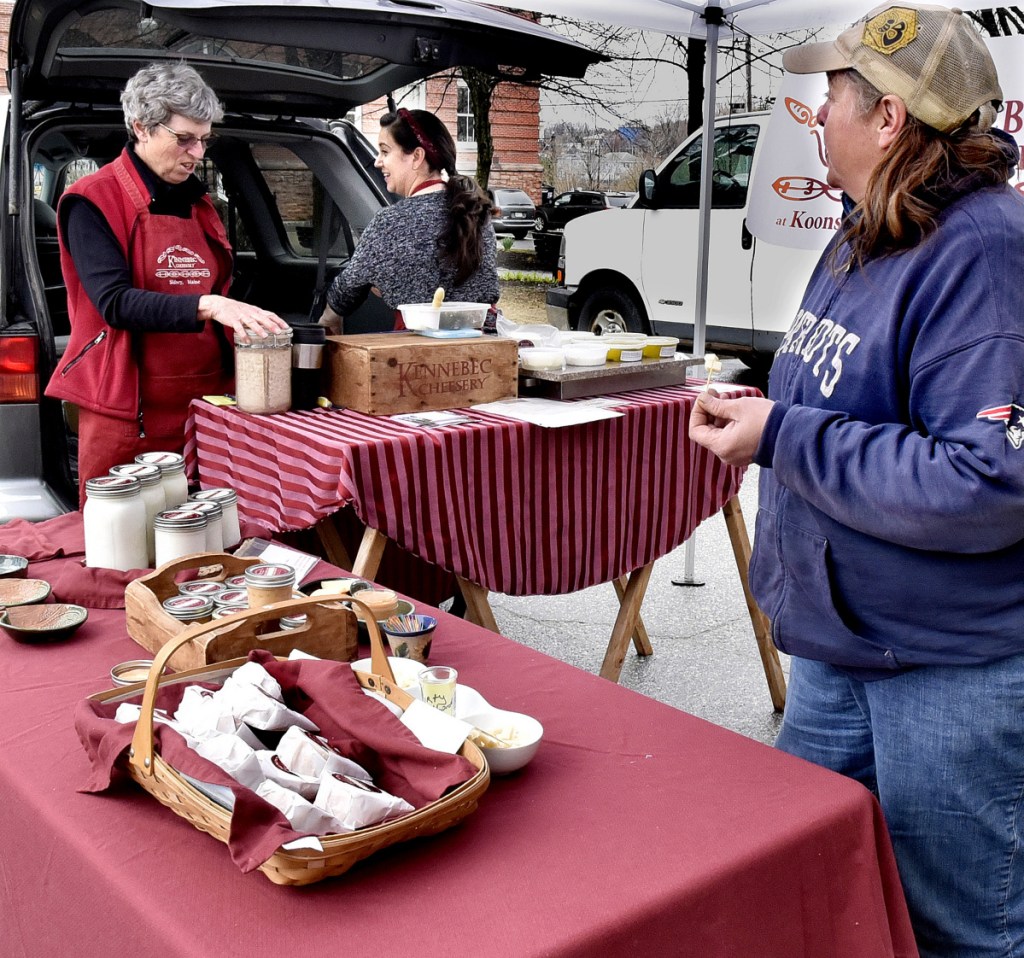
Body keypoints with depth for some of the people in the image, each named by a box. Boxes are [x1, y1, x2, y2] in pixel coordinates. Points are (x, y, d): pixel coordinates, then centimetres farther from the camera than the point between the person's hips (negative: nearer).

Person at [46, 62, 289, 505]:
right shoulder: (94, 201, -5)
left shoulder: (198, 203, 15)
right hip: (128, 414, -5)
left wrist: (242, 320, 4)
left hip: (207, 402, 5)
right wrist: (206, 305, -28)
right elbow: (114, 302, -17)